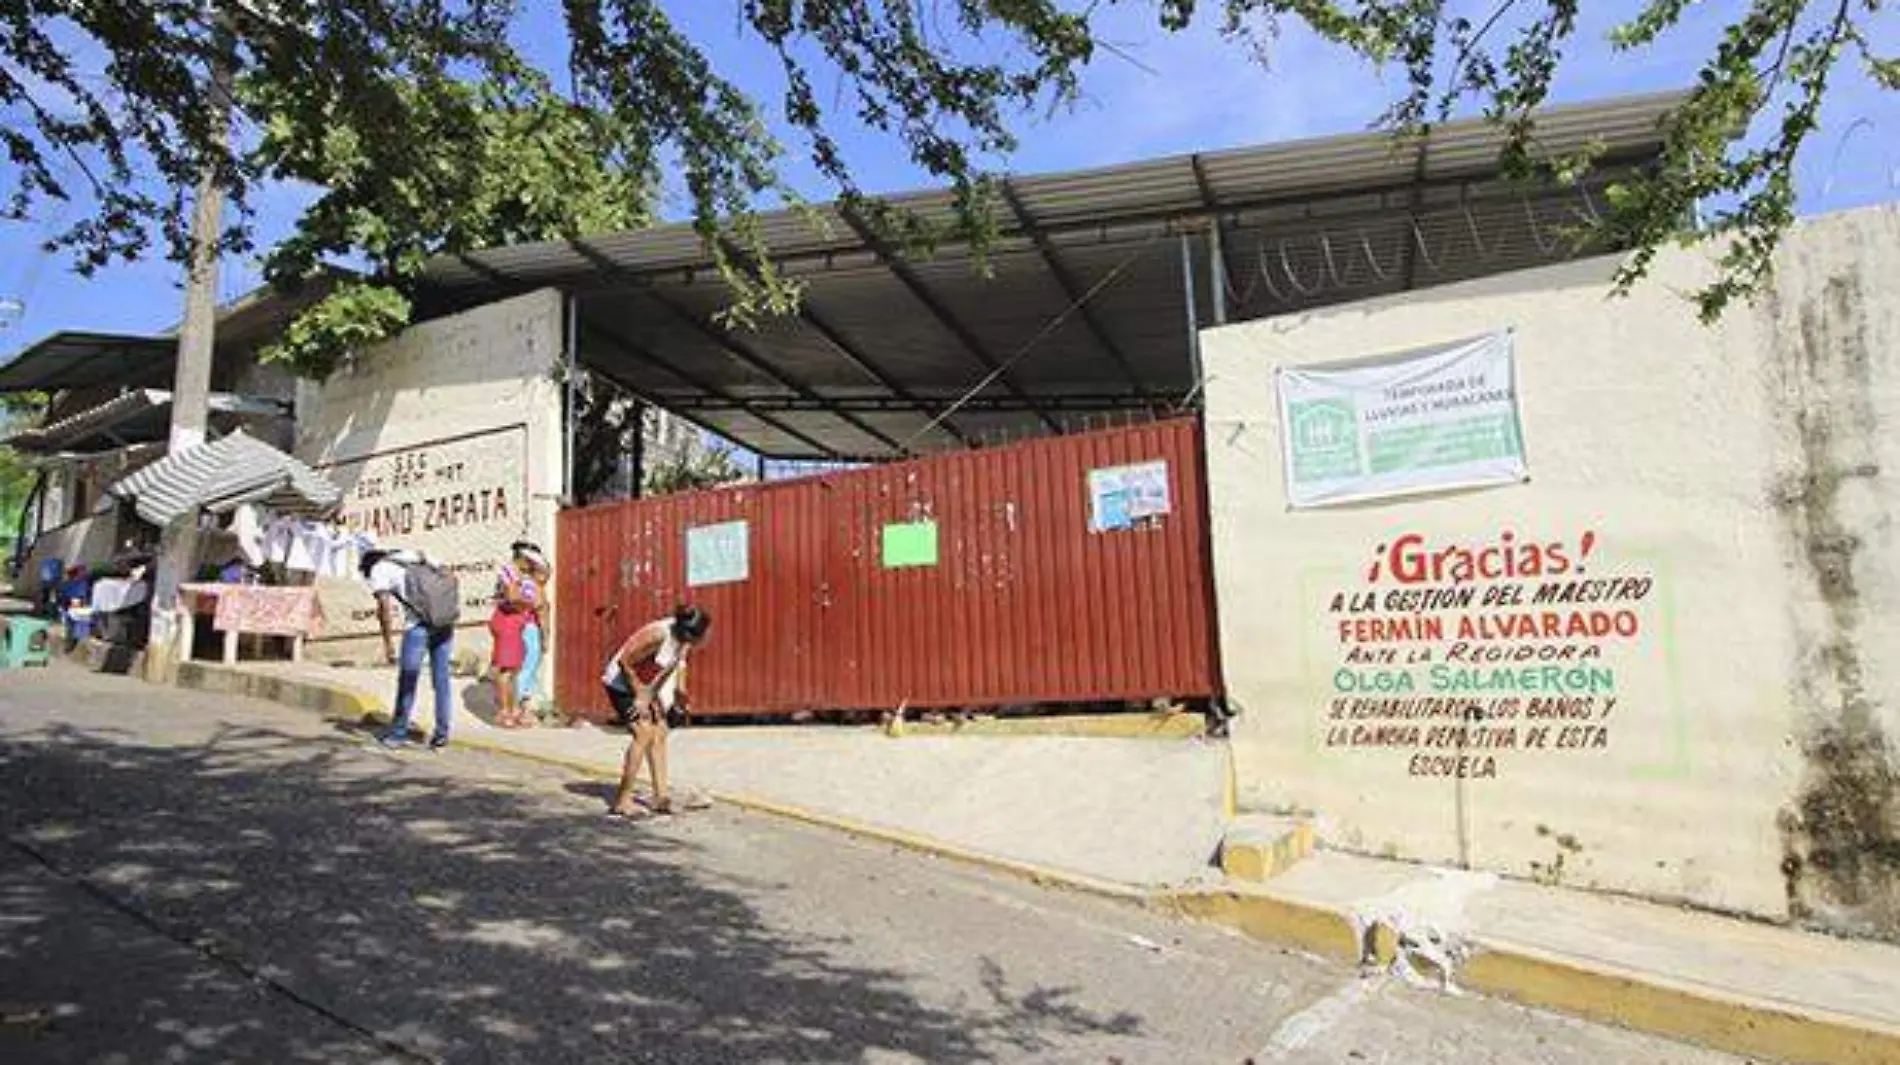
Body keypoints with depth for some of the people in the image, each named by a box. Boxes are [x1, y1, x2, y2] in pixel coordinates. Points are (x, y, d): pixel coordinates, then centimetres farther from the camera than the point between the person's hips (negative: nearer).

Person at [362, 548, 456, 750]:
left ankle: (399, 734, 18)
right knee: (441, 679, 12)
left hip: (418, 625, -5)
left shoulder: (379, 569, 10)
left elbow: (385, 606, -4)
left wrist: (388, 642, -3)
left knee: (407, 680, 8)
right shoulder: (417, 557, 27)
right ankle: (441, 735, 16)